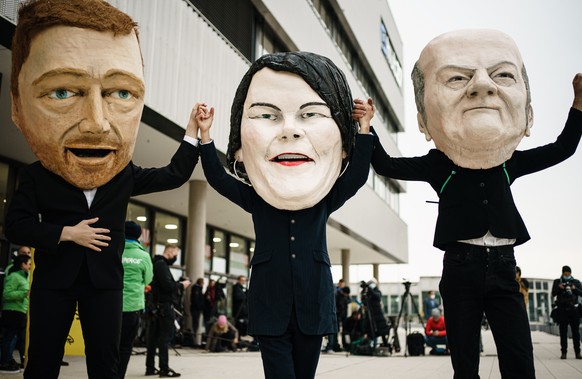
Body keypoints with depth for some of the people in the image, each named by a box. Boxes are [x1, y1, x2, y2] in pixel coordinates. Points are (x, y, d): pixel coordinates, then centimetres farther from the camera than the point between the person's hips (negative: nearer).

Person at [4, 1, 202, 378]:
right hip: (53, 280, -1)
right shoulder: (35, 177, -3)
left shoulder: (125, 176, 1)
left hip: (105, 281, 1)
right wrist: (67, 233, -15)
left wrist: (193, 131, -2)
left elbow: (174, 175, 5)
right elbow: (16, 225, -6)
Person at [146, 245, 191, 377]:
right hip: (164, 305, -10)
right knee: (165, 337, -6)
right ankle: (164, 369, -3)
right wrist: (181, 285, -8)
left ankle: (150, 367, 15)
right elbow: (167, 285, -22)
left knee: (154, 336, 10)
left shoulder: (157, 263, 18)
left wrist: (178, 284, 7)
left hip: (157, 305, 10)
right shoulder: (161, 264, -13)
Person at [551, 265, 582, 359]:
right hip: (562, 309, -1)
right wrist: (559, 288, -13)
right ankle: (564, 352, 1)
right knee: (563, 332, -1)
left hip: (574, 309, 1)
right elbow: (553, 294, 5)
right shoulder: (557, 281, 10)